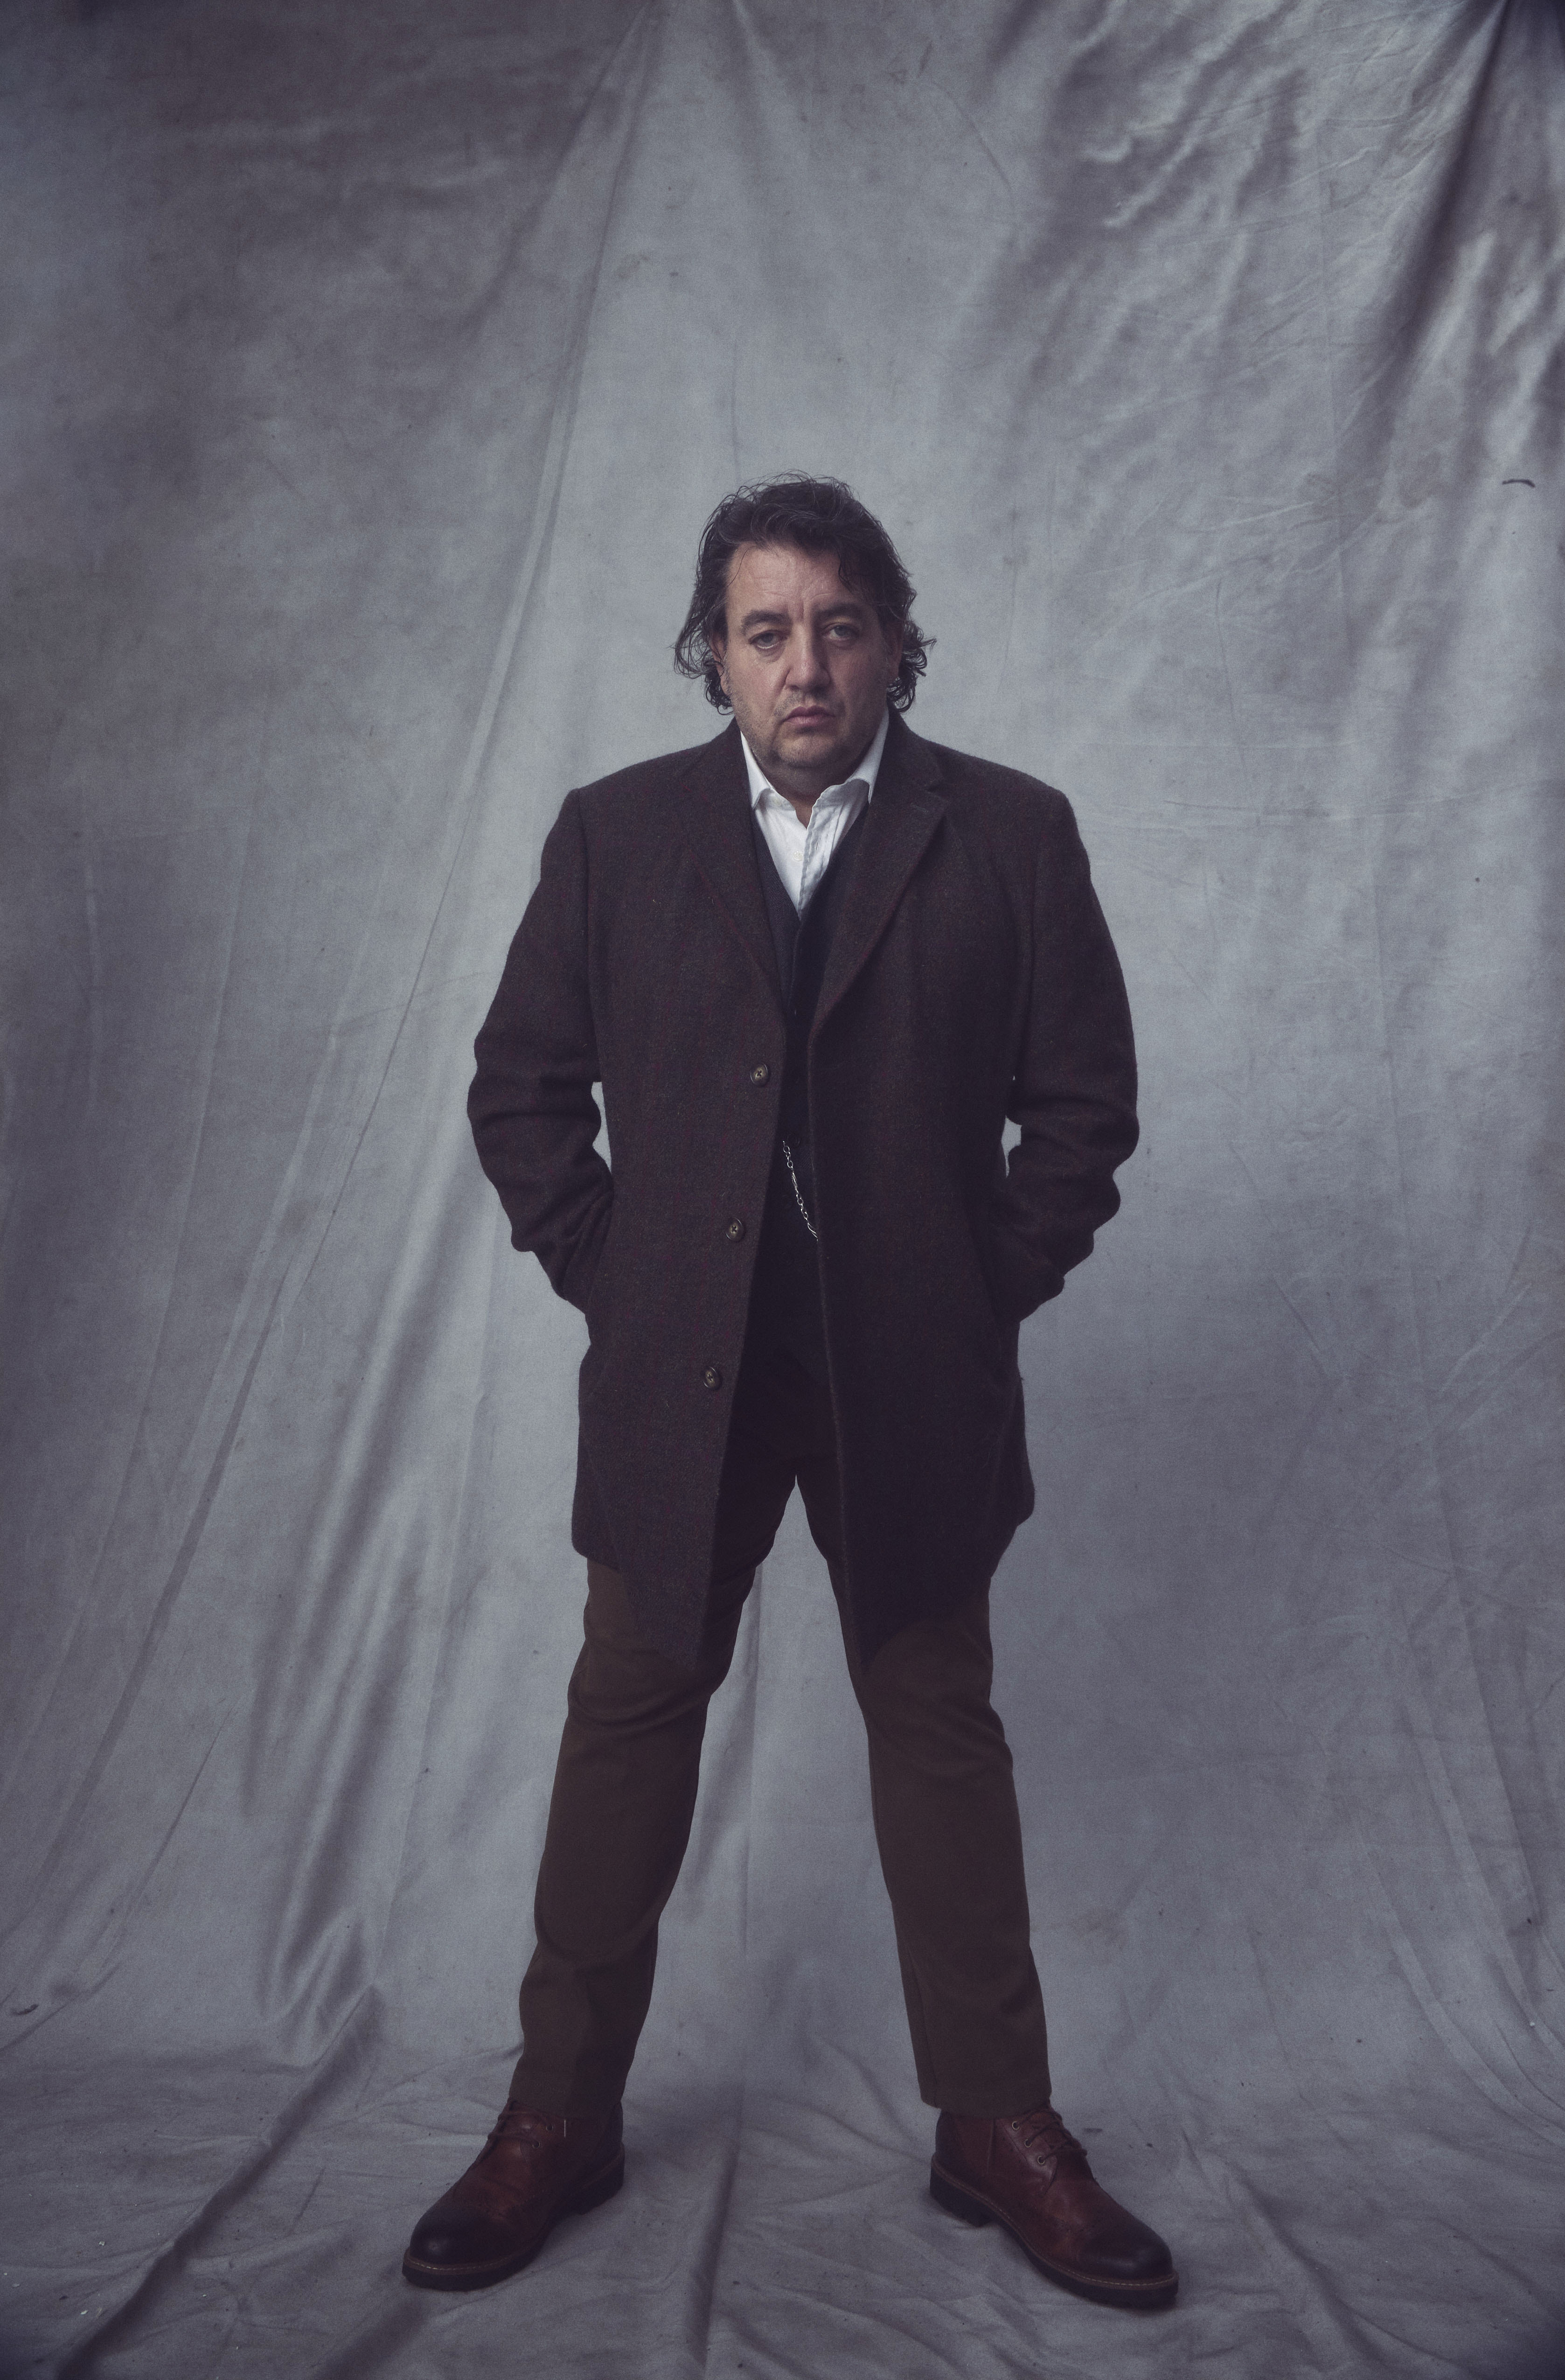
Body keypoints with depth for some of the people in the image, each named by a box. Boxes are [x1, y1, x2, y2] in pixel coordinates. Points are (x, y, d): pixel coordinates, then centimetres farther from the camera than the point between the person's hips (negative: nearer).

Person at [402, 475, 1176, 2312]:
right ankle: (561, 2119, 25)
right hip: (676, 1371, 1)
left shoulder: (1009, 835, 0)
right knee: (626, 1726, 10)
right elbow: (523, 1089, 7)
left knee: (941, 1735, 10)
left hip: (913, 1381, -1)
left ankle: (996, 2127, 25)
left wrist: (986, 1294, -3)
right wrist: (608, 1278, -1)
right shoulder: (616, 833, 3)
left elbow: (1084, 1099, 3)